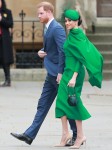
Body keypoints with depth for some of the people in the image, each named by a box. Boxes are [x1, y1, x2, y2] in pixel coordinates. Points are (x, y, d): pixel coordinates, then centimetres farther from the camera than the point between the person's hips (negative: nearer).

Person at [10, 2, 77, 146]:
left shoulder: (57, 28, -17)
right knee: (43, 104, 9)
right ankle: (30, 135, 10)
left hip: (58, 73, -10)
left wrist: (60, 73, -24)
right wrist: (41, 52, 4)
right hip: (52, 74, 10)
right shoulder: (47, 28, 13)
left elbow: (63, 51, -22)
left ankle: (77, 135, 8)